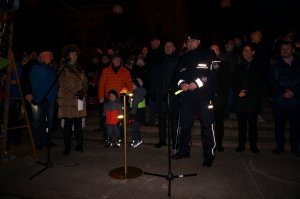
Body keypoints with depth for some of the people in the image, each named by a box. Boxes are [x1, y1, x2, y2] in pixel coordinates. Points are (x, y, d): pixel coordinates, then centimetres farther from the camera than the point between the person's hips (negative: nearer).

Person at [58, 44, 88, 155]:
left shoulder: (79, 68, 20)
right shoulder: (64, 68, 4)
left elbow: (84, 81, 16)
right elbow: (63, 83, -6)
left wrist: (83, 92, -1)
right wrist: (75, 92, -14)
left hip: (79, 99, 4)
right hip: (68, 99, -4)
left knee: (78, 123, 6)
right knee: (68, 124, -3)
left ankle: (79, 145, 15)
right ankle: (67, 147, 6)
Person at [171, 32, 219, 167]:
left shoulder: (208, 54, 4)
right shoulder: (184, 57, 20)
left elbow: (214, 73, -7)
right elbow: (179, 74, 17)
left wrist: (198, 83, -15)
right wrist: (181, 83, -5)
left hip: (204, 96, -5)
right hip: (187, 96, 5)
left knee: (207, 125, -3)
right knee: (185, 124, 10)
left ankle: (209, 155, 10)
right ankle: (184, 150, 25)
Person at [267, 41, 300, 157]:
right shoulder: (275, 66, 6)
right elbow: (271, 82, -2)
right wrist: (283, 92, -14)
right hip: (278, 100, 0)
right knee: (279, 124, 6)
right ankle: (280, 146, 18)